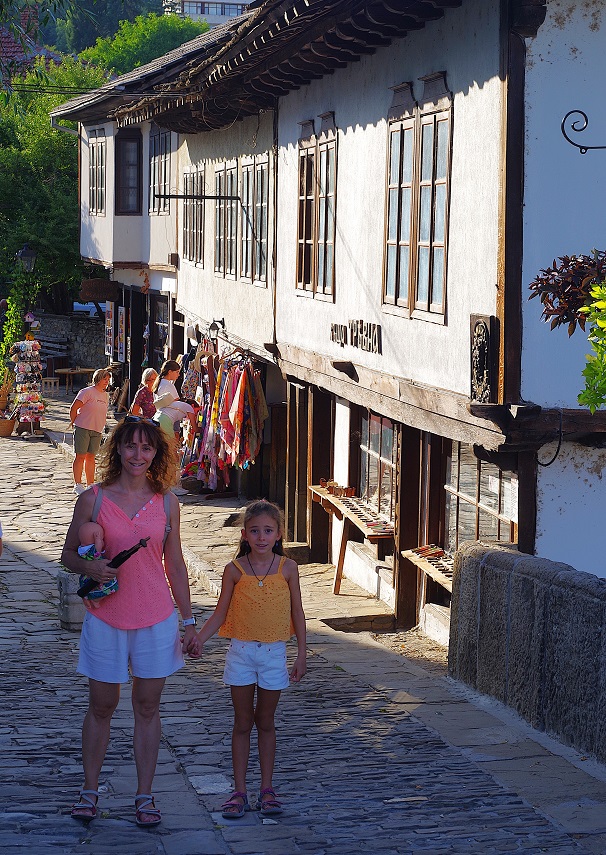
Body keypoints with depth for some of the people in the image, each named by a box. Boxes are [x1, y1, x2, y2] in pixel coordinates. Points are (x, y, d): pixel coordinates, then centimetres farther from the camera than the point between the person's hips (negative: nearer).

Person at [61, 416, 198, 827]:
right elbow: (69, 553, 4)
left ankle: (145, 795, 17)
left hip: (156, 620, 1)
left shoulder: (166, 503, 2)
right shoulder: (93, 499, -4)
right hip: (106, 619, -1)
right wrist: (89, 567, -19)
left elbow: (175, 565, 8)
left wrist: (189, 621, 8)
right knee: (101, 707, 9)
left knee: (148, 708, 8)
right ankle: (90, 790, 23)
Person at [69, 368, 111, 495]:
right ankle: (77, 485, 0)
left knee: (91, 457, 9)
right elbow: (73, 408, -10)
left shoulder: (106, 395, 14)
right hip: (83, 429, -7)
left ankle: (90, 485, 13)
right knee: (80, 456, -3)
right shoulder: (87, 392, -9)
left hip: (97, 431, 7)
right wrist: (74, 422, -2)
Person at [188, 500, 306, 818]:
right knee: (242, 723, 6)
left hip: (273, 653, 0)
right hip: (241, 652, 0)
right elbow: (221, 613, -1)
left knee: (265, 722, 10)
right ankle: (239, 791, 12)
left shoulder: (287, 568, -3)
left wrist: (301, 655, 1)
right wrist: (199, 638, -16)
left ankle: (267, 789, 19)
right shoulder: (235, 570, -4)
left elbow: (297, 613, 2)